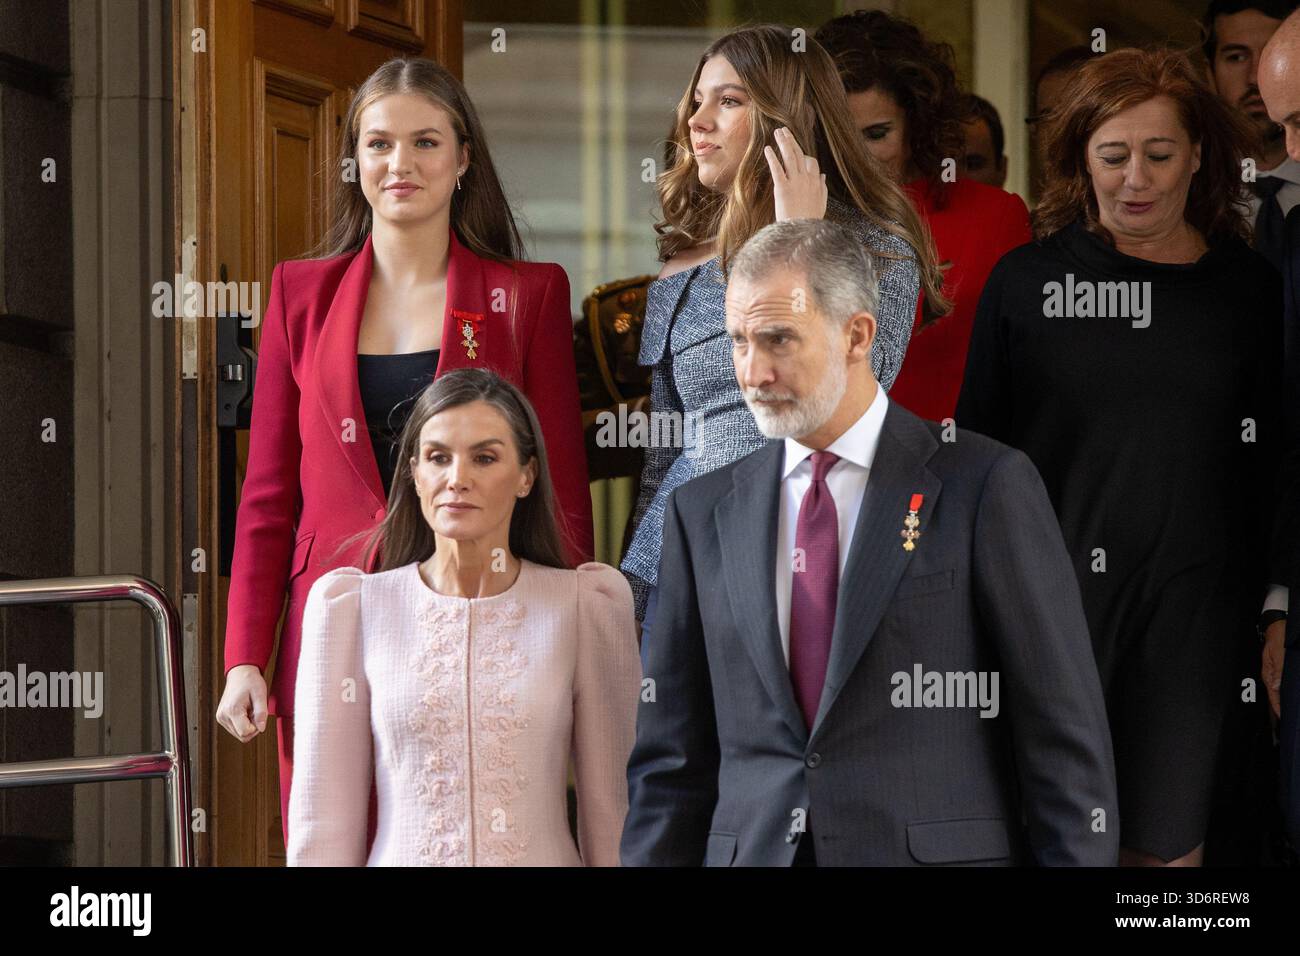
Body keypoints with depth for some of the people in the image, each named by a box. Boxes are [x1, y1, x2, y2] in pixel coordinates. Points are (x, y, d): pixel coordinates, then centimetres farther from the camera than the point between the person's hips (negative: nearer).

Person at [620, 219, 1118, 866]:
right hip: (749, 851, 3)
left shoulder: (986, 486, -4)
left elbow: (1065, 734, -5)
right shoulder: (703, 513, 9)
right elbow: (671, 753, 9)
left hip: (939, 853, -3)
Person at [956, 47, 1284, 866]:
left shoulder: (1250, 287, 4)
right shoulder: (1026, 282, 2)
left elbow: (1273, 462, 9)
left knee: (1171, 839, 4)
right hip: (1054, 605, 0)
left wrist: (1278, 615, 5)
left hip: (1194, 614, 1)